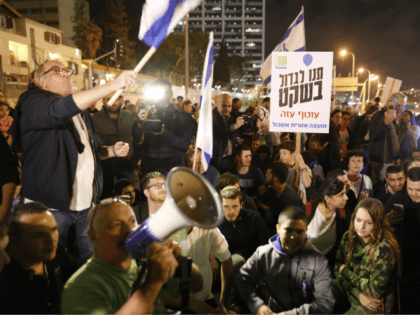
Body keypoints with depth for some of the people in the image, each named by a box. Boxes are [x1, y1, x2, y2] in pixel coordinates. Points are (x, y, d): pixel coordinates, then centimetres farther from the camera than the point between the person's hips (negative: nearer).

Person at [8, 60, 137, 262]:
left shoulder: (81, 112, 17)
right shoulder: (33, 102, -7)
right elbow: (59, 110, -30)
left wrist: (112, 151, 3)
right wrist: (113, 85, -37)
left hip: (85, 205, 7)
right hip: (51, 207, -6)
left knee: (89, 260, 13)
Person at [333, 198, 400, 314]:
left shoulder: (385, 248, -24)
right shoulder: (349, 236, -6)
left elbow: (374, 291, -21)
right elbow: (338, 267, 0)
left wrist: (346, 271, -11)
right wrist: (358, 294, -14)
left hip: (374, 304, -5)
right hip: (348, 287, 5)